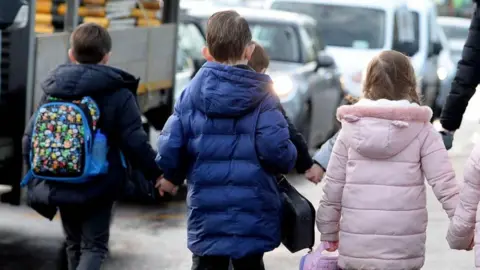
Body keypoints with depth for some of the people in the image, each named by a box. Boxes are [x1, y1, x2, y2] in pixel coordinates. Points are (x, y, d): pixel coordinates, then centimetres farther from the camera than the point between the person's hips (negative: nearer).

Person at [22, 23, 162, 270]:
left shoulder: (52, 91, 3)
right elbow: (135, 143, -13)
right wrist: (157, 173, 2)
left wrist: (36, 179, 17)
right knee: (94, 246, 1)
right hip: (98, 187, -4)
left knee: (74, 245, 20)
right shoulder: (118, 95, -10)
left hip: (60, 186, 4)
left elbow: (31, 138, 5)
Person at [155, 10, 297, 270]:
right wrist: (289, 159, 7)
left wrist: (171, 176, 17)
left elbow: (169, 146, -4)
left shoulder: (192, 93, -1)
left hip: (206, 212, 1)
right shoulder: (262, 96, -7)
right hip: (252, 213, -1)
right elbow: (275, 150, -17)